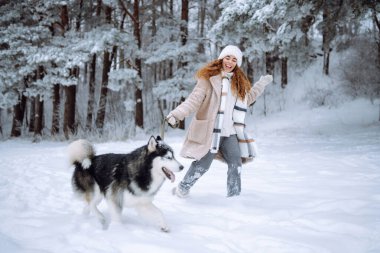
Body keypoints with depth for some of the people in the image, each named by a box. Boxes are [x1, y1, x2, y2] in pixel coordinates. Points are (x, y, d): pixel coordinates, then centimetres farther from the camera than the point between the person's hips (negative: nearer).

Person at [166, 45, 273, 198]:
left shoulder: (239, 82, 14)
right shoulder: (208, 78, -7)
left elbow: (248, 98, 30)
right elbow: (194, 100, -13)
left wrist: (262, 83, 30)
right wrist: (176, 115, -26)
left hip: (229, 132, 6)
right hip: (210, 131, -6)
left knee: (236, 163, -2)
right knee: (203, 164, -2)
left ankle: (234, 196, 10)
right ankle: (182, 189, 17)